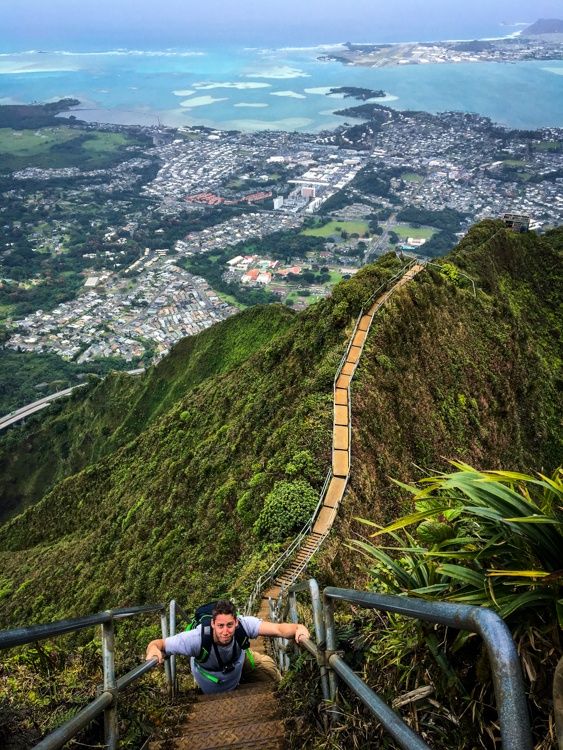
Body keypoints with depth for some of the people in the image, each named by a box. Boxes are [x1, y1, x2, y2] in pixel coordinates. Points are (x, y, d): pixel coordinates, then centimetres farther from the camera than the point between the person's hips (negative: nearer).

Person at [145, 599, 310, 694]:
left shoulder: (243, 624, -42)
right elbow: (158, 643, -40)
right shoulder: (197, 639, -45)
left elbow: (278, 629, -52)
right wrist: (154, 649, -63)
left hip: (239, 660, 2)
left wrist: (298, 628, -72)